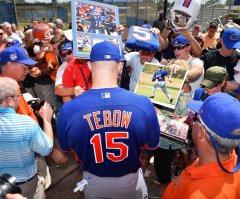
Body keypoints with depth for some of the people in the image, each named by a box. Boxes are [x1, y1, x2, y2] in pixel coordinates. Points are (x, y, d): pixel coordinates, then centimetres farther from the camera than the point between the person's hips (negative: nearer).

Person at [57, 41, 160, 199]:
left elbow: (66, 148, -5)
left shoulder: (68, 109, -26)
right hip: (130, 179, 0)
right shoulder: (143, 104, -26)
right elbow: (153, 145, -8)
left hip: (94, 181, 1)